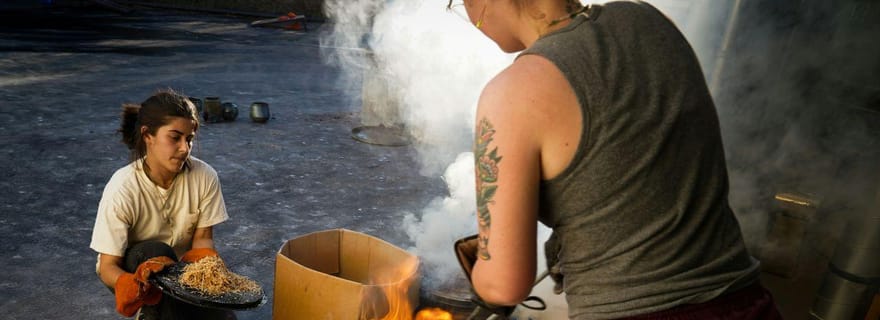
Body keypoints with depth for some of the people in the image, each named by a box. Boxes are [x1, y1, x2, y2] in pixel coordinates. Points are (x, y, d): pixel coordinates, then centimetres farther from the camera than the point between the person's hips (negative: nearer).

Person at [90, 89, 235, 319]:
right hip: (133, 268, -2)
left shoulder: (205, 176, -20)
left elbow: (203, 238, -8)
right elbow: (108, 266, -21)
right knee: (155, 252, -35)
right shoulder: (123, 188, -25)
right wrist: (133, 285, -43)